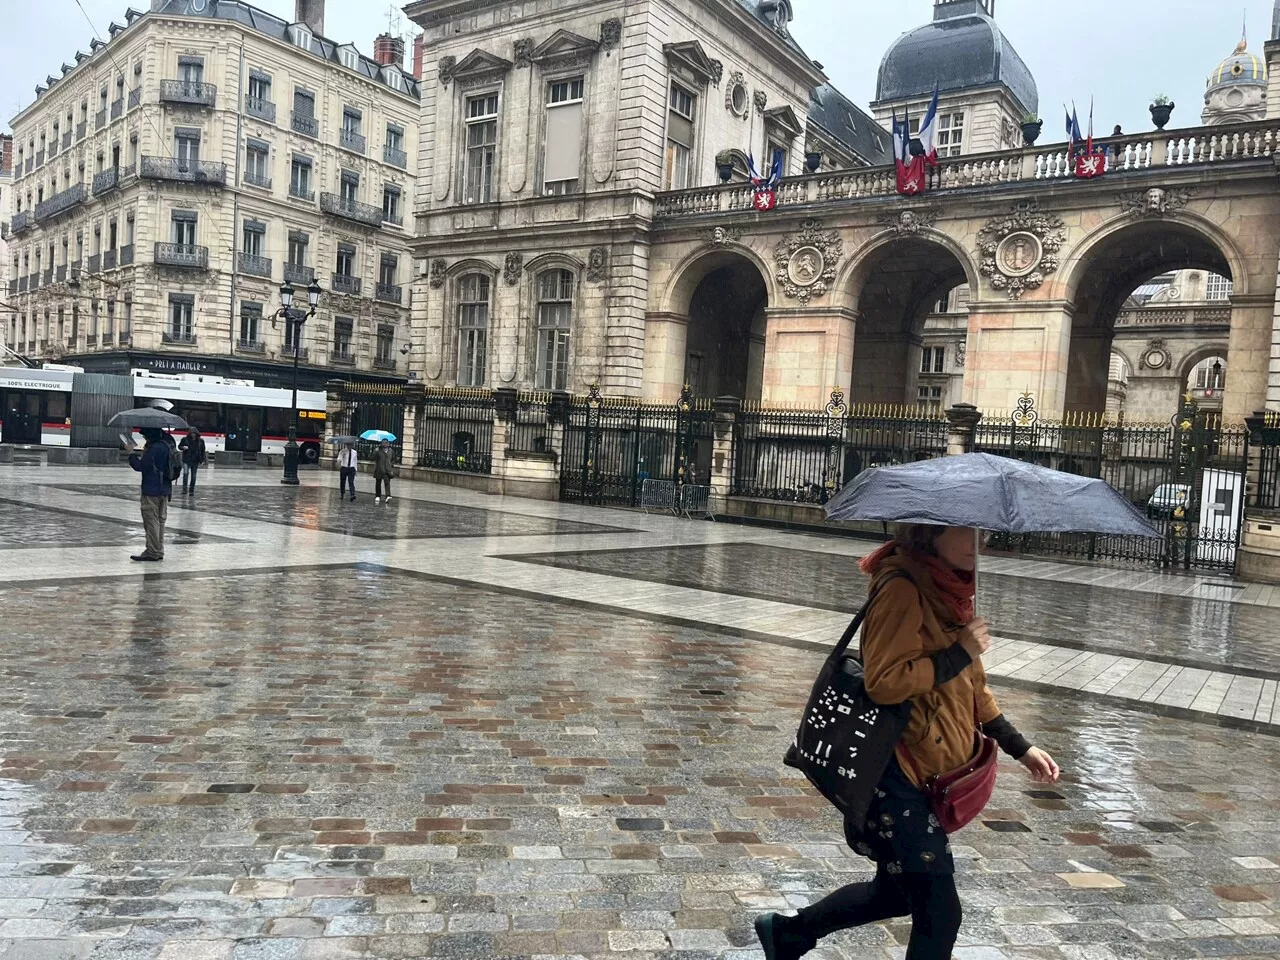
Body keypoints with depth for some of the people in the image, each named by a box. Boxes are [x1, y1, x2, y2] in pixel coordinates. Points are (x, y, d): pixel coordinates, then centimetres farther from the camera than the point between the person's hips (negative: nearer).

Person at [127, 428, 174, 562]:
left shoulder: (155, 448, -18)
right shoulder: (167, 445, 11)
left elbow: (140, 466, -17)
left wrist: (132, 453, -5)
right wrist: (145, 453, 9)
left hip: (152, 490, -9)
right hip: (165, 489, 9)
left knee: (151, 520, -4)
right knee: (160, 519, 13)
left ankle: (152, 552, -1)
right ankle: (159, 551, 18)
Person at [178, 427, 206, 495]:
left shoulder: (200, 441, 5)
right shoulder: (185, 439, 0)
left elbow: (203, 451, 10)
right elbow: (179, 446, 12)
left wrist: (202, 461, 4)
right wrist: (183, 447, -13)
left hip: (195, 461, 2)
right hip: (186, 460, -2)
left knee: (193, 476, 6)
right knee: (185, 473, -18)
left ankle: (191, 490, 15)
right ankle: (185, 489, -17)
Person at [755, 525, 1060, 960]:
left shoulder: (946, 589, 9)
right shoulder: (903, 588, -19)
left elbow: (969, 685, 18)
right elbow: (884, 682, -28)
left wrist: (1020, 748, 16)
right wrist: (960, 653, -20)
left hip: (925, 774, 10)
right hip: (895, 777, -10)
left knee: (899, 890, 23)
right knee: (939, 913, -2)